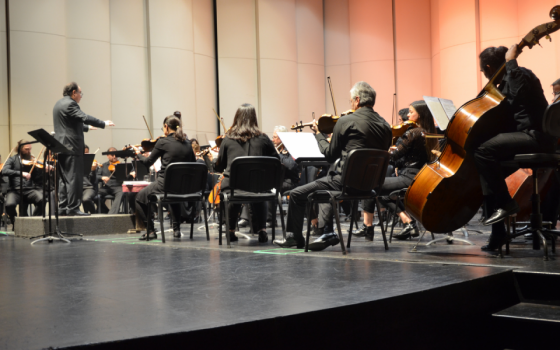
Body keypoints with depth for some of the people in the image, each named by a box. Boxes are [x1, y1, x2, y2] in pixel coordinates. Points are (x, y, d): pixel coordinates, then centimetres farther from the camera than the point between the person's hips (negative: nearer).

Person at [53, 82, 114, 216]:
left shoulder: (59, 104, 20)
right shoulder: (70, 104, -12)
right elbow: (85, 118, -22)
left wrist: (87, 127, 37)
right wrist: (104, 123, -16)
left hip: (61, 147, 10)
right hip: (72, 146, -10)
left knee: (64, 178, 10)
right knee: (74, 178, -8)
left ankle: (62, 207, 11)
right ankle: (73, 208, -8)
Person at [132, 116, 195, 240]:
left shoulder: (163, 142, -7)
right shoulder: (187, 143, 6)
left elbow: (148, 162, 1)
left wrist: (138, 154, 20)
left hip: (165, 184, -5)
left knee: (140, 198, 20)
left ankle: (150, 231, 13)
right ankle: (176, 229, 31)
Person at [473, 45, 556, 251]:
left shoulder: (520, 75, -8)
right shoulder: (506, 82, 19)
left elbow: (516, 95, -32)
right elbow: (503, 116, 23)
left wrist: (511, 62, -23)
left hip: (535, 137, -10)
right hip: (524, 137, 10)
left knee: (482, 150, -26)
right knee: (488, 175, 4)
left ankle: (506, 203, -15)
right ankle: (498, 234, 8)